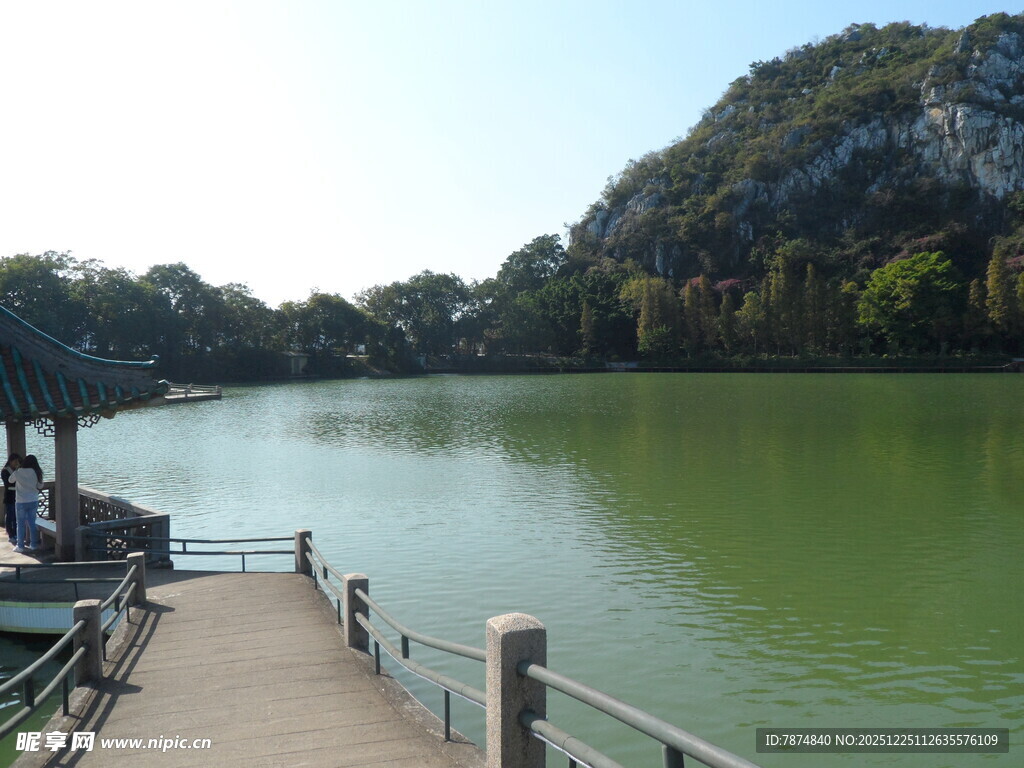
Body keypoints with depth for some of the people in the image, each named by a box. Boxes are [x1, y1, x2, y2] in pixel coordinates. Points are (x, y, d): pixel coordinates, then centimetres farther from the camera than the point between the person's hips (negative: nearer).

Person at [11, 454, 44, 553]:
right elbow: (40, 486, 5)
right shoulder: (36, 473, -5)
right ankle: (33, 545, 15)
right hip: (34, 501, 2)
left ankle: (20, 546, 11)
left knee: (21, 524, 6)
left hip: (21, 502, -2)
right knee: (32, 523, 11)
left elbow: (11, 480, 11)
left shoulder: (18, 472, -10)